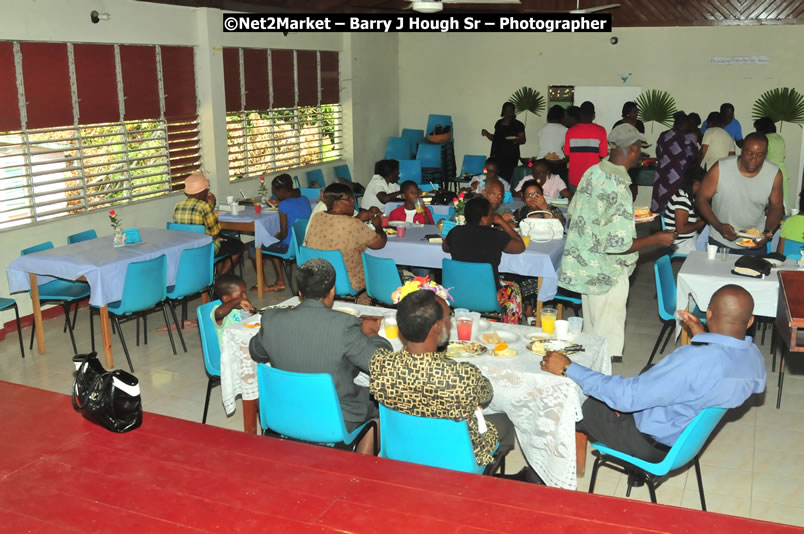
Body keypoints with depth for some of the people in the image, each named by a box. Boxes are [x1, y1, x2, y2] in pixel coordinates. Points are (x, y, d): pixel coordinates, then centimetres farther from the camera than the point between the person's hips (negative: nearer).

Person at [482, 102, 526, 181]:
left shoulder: (518, 125, 2)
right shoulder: (499, 123, 16)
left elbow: (523, 140, -1)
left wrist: (515, 140, -21)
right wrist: (487, 134, 8)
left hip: (511, 157, -4)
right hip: (498, 156, 4)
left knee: (507, 178, -16)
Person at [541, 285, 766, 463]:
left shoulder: (694, 361, -38)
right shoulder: (754, 357, -12)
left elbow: (627, 396, -34)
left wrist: (569, 369, -27)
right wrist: (702, 336, 10)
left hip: (655, 445, -8)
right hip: (692, 434, 8)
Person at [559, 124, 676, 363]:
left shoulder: (592, 172, -2)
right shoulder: (619, 190, -26)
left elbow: (573, 211, 11)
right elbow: (619, 245, -27)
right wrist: (656, 239, -13)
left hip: (583, 267, 8)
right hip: (606, 275, -8)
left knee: (591, 330, 24)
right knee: (608, 338, 6)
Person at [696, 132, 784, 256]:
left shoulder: (775, 174, -11)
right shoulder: (720, 169, -17)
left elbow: (776, 207, 1)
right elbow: (701, 200, -11)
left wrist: (768, 233, -15)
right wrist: (719, 226, -23)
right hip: (720, 242, -1)